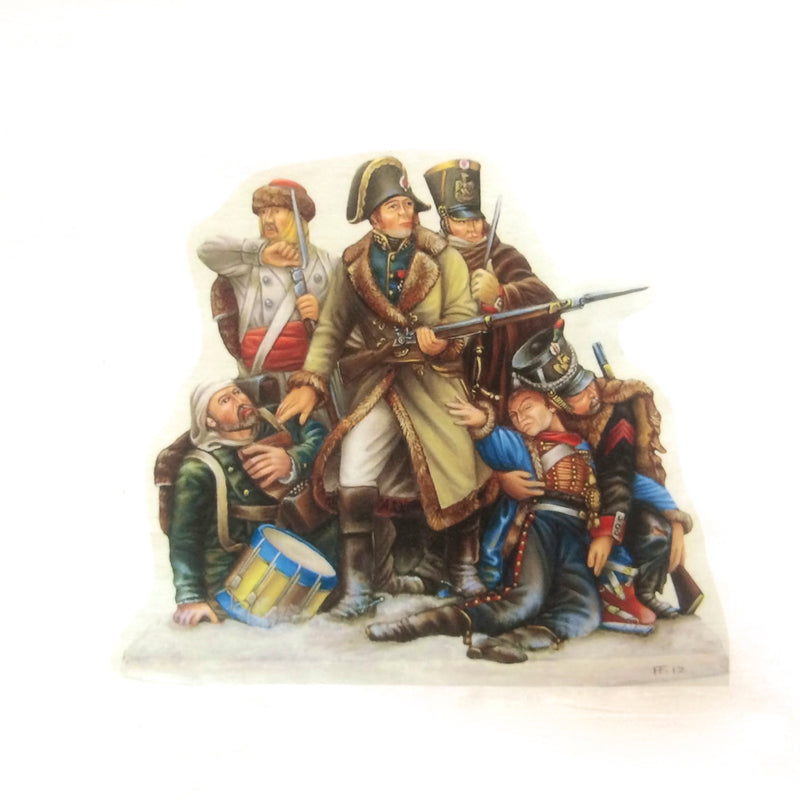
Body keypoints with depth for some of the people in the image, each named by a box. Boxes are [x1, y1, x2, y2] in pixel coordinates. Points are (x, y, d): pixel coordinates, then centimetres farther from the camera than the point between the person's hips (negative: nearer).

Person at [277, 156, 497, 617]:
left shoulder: (442, 258, 1)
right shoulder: (353, 266, 6)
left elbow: (463, 316, -5)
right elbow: (332, 328, 4)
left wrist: (440, 338, -27)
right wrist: (310, 383, -7)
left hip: (437, 376, 0)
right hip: (376, 381, 1)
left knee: (458, 464, -7)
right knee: (354, 467, -15)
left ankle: (464, 571, 17)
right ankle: (357, 584, -5)